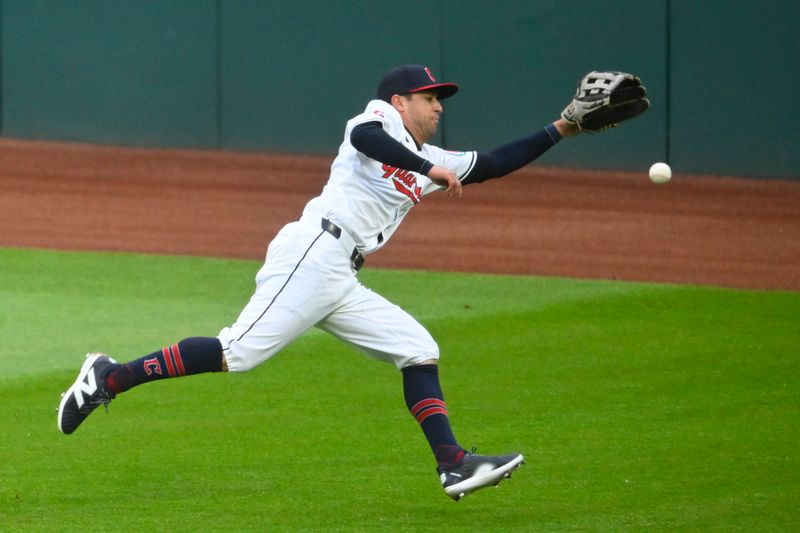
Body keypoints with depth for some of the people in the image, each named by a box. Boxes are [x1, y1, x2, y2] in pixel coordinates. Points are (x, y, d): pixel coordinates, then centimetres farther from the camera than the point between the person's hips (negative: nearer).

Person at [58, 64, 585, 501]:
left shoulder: (429, 161, 27)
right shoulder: (379, 117, 5)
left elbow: (493, 164, 28)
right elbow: (364, 138, -19)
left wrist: (559, 131, 23)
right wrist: (429, 171, -24)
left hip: (342, 283, 9)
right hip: (313, 252, -9)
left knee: (418, 349, 4)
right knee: (240, 351, -18)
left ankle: (454, 465, -1)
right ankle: (111, 378, -14)